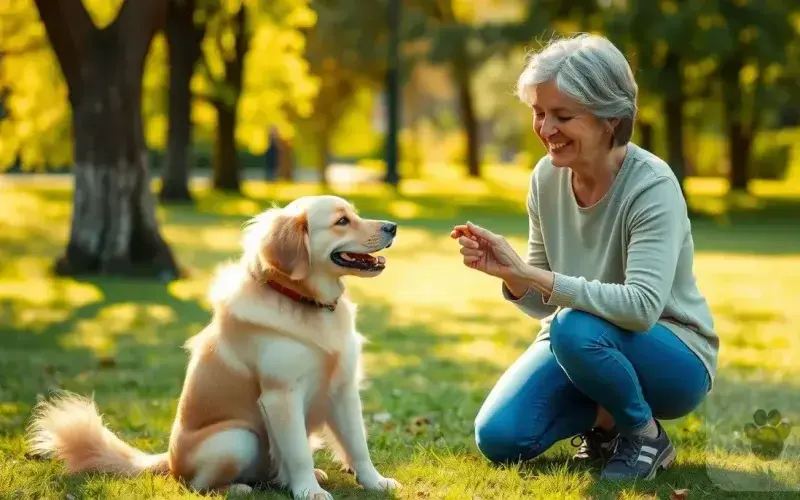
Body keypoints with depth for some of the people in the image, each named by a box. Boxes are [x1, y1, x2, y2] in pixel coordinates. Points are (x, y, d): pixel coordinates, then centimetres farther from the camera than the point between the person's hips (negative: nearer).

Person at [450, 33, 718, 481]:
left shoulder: (652, 187, -24)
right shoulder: (547, 177, -6)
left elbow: (642, 306, -35)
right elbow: (542, 304, 0)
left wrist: (530, 272, -37)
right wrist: (509, 275, -23)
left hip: (673, 359, -5)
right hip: (576, 344, 6)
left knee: (577, 328, -35)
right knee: (498, 439, -15)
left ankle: (647, 436, -8)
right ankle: (606, 417, 13)